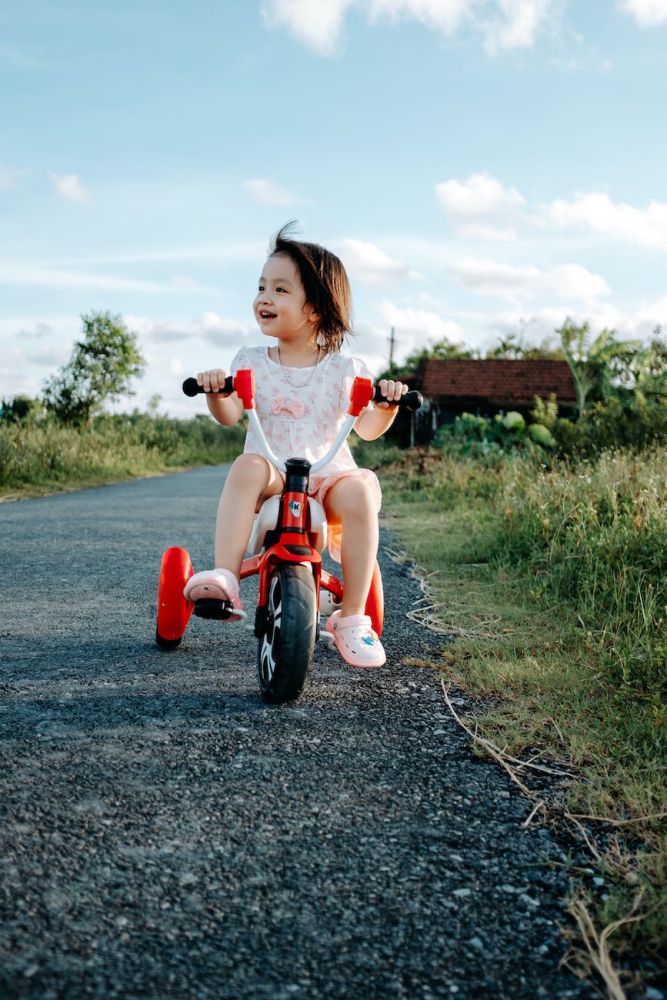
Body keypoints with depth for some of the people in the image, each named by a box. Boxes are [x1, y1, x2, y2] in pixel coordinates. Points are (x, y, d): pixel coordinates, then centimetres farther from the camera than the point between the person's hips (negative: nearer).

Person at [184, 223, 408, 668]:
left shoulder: (344, 370, 6)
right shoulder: (252, 362, 9)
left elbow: (367, 428, -1)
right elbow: (230, 415, -5)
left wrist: (388, 404, -20)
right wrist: (215, 391, -25)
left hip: (328, 476, 0)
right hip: (273, 476, 0)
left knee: (361, 490, -32)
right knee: (248, 466, -33)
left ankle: (352, 618, -25)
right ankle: (225, 578, -41)